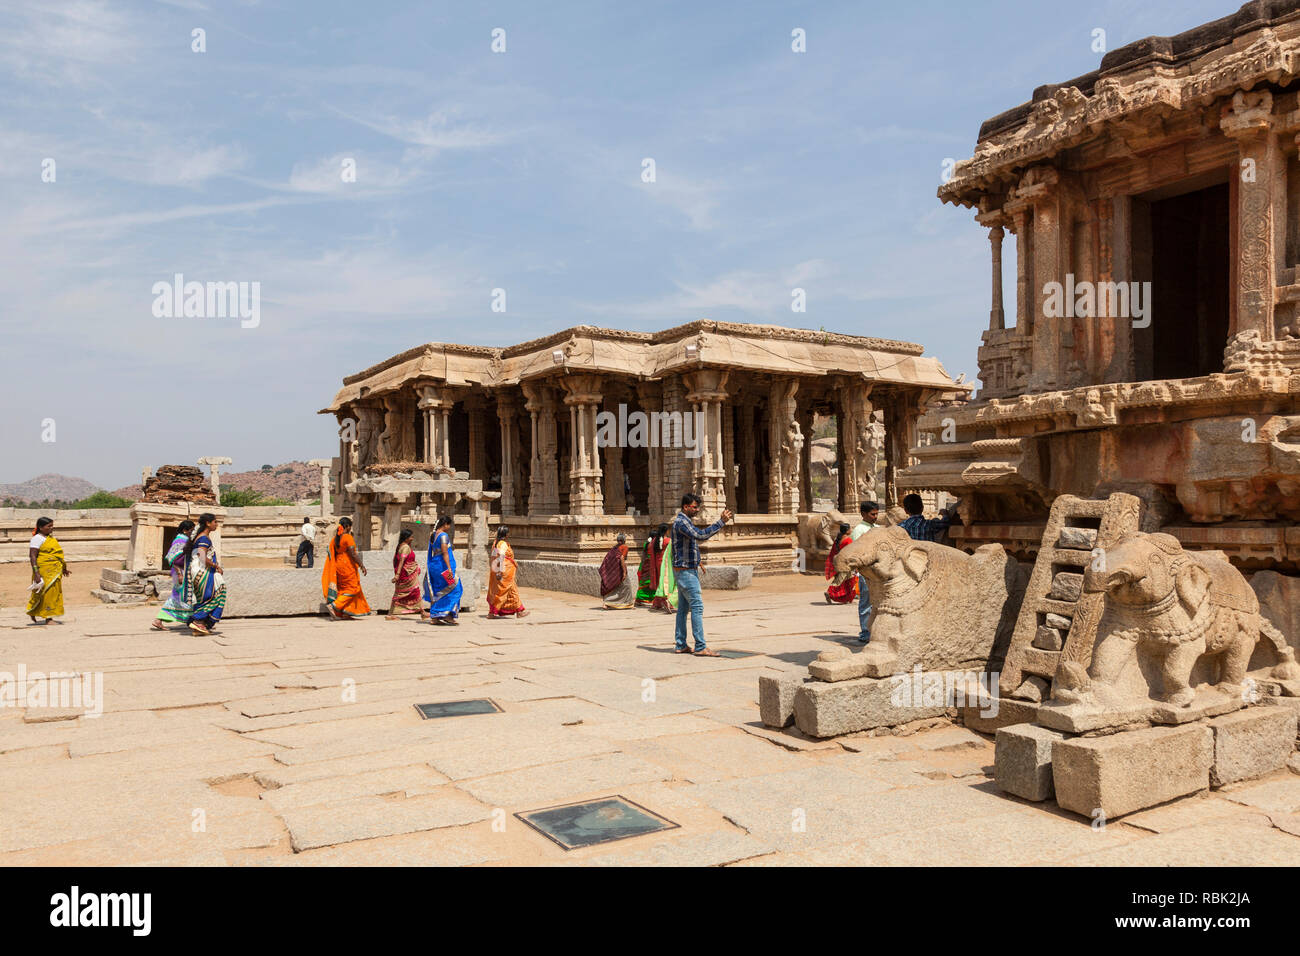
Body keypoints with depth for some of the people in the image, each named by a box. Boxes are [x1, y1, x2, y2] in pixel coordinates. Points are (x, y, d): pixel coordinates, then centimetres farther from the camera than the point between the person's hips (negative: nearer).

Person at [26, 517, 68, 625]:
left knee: (55, 592, 9)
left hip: (55, 572, 8)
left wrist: (63, 569, 27)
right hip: (45, 571, -8)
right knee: (48, 592, -6)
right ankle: (48, 618, -1)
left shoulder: (50, 538, 16)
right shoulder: (37, 538, -10)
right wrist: (36, 573, -23)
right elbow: (33, 556, -16)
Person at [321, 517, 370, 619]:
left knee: (343, 589, 12)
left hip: (338, 565, 9)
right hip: (348, 565, -8)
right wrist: (362, 566, -14)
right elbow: (353, 554, -18)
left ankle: (345, 614, 11)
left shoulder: (335, 538, 10)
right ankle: (333, 606, -11)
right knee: (352, 589, -1)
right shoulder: (348, 537, -14)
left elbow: (332, 555, 14)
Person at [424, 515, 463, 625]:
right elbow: (445, 552, -21)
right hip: (442, 566, -9)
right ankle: (447, 614, -11)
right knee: (453, 589, -3)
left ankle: (434, 617, 9)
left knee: (437, 592, 11)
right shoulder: (444, 535, -13)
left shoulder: (433, 535, 15)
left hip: (434, 565, 9)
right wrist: (449, 568, -24)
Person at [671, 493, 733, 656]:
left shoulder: (685, 521, 18)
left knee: (683, 607, 11)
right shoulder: (681, 521, -15)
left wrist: (720, 521, 20)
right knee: (697, 606, -11)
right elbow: (700, 535, -28)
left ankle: (681, 645, 15)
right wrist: (721, 522, -27)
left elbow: (698, 537, 25)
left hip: (688, 570, 11)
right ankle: (700, 647, -11)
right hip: (685, 570, -11)